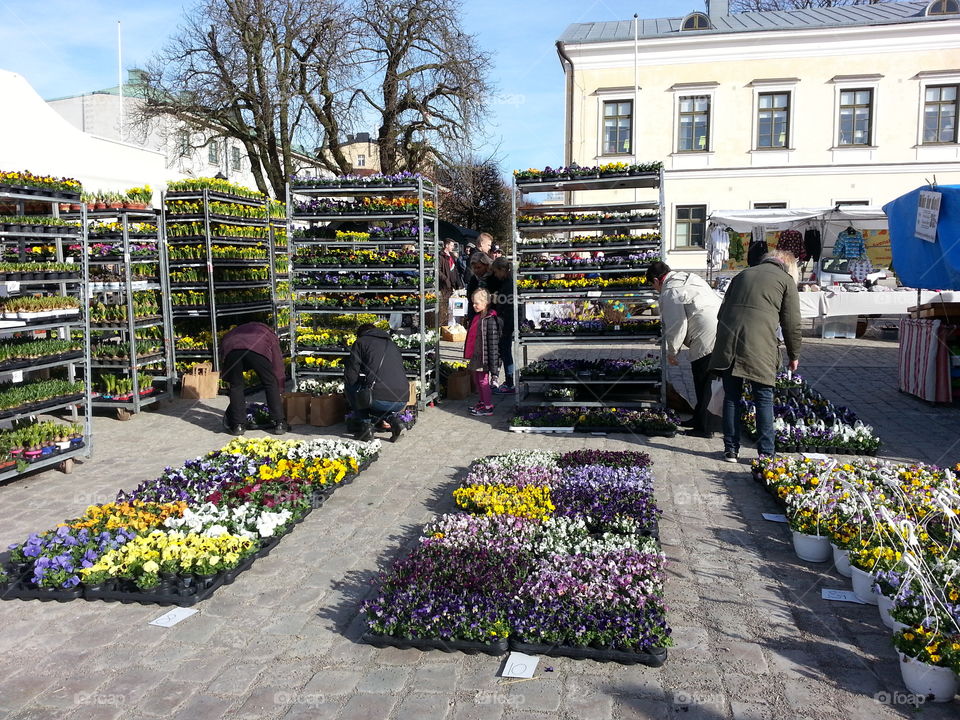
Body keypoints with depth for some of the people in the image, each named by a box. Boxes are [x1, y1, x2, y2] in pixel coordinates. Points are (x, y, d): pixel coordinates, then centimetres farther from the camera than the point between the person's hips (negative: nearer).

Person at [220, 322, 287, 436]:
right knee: (271, 384, 15)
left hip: (230, 349, 2)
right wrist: (279, 392, 39)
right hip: (258, 349, -2)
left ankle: (238, 425, 21)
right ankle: (279, 423, 16)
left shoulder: (231, 334, 46)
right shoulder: (269, 333, 39)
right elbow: (278, 366, 33)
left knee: (236, 385, 21)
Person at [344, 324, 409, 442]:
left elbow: (350, 376, 6)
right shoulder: (392, 344, 28)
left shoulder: (361, 342, 12)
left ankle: (366, 425, 13)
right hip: (402, 402, 6)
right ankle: (392, 419, 7)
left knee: (349, 384, 23)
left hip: (379, 399, -5)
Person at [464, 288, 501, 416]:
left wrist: (493, 364, -22)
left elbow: (493, 341, -20)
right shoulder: (476, 317, 11)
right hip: (475, 355, 9)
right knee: (477, 379, 17)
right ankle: (482, 402, 31)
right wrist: (468, 354, 23)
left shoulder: (490, 319, -18)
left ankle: (488, 407, 8)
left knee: (483, 380, -2)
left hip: (483, 356, -9)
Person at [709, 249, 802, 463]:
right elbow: (792, 324, 7)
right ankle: (765, 453, 9)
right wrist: (794, 355, 16)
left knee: (731, 397, 10)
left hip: (728, 341, 4)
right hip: (759, 345, -4)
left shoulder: (743, 274, 24)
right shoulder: (786, 280, 11)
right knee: (764, 399, 6)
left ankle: (731, 450, 15)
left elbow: (722, 311, 24)